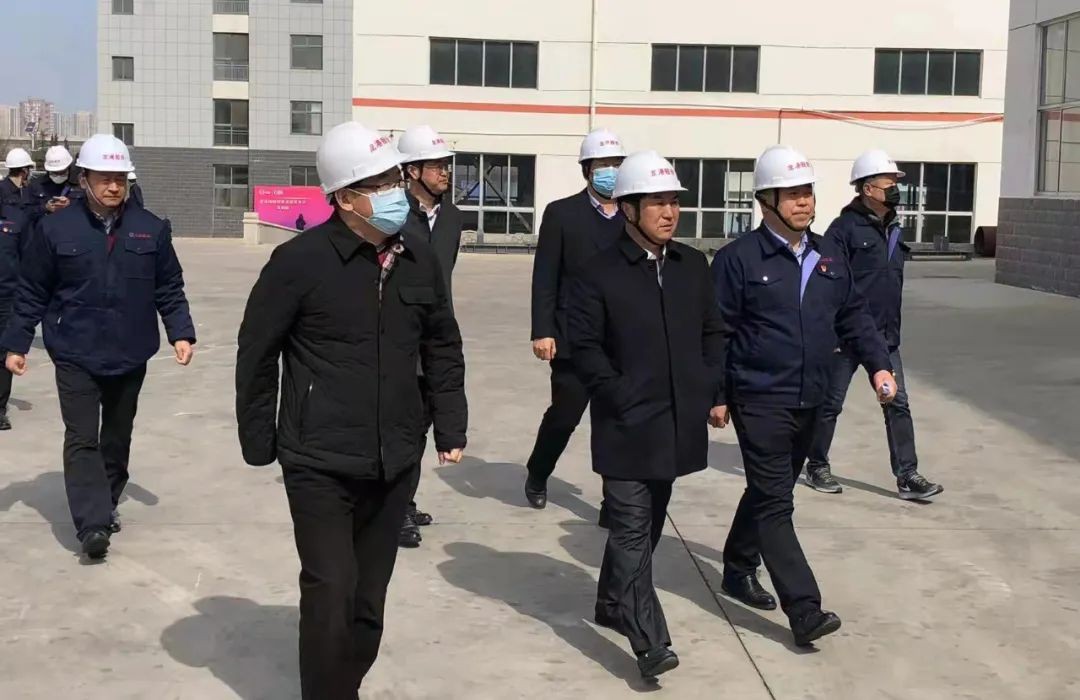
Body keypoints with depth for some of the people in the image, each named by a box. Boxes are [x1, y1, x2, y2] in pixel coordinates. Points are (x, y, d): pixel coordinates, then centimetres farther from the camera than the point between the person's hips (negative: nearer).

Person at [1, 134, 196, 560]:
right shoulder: (56, 228, -5)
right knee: (82, 438, -9)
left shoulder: (151, 229, 1)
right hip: (75, 355, -3)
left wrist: (180, 333, -3)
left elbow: (169, 289, 7)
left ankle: (108, 503, 34)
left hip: (130, 356, 3)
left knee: (117, 436, 16)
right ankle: (93, 524, -12)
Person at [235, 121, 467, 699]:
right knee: (330, 596, -5)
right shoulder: (300, 260, -13)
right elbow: (256, 351, -4)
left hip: (395, 467, 5)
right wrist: (258, 442, 0)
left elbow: (443, 348, 14)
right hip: (321, 466, -5)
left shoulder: (420, 260, 3)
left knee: (368, 601, 15)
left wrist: (450, 429, 11)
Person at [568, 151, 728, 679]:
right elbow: (584, 347, -8)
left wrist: (714, 393, 6)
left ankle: (612, 604, 35)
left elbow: (712, 333, 13)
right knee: (631, 531, -4)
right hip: (627, 426, -5)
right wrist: (621, 398, -13)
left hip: (678, 423, 6)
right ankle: (650, 641, -2)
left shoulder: (694, 266, 7)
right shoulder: (599, 274, -8)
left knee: (646, 526, 17)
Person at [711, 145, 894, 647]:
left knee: (769, 492, 19)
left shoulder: (828, 256, 9)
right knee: (774, 504, -6)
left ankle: (738, 571, 38)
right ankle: (804, 610, -7)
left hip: (809, 401, 7)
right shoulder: (738, 259, -10)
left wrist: (878, 364, 4)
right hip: (760, 402, -7)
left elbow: (852, 316, 16)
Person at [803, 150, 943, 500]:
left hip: (885, 337, 7)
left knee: (897, 404, 3)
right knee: (831, 403, 6)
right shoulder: (846, 228, -12)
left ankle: (907, 475, 5)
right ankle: (817, 466, 21)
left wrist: (893, 330, 20)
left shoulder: (893, 229, 12)